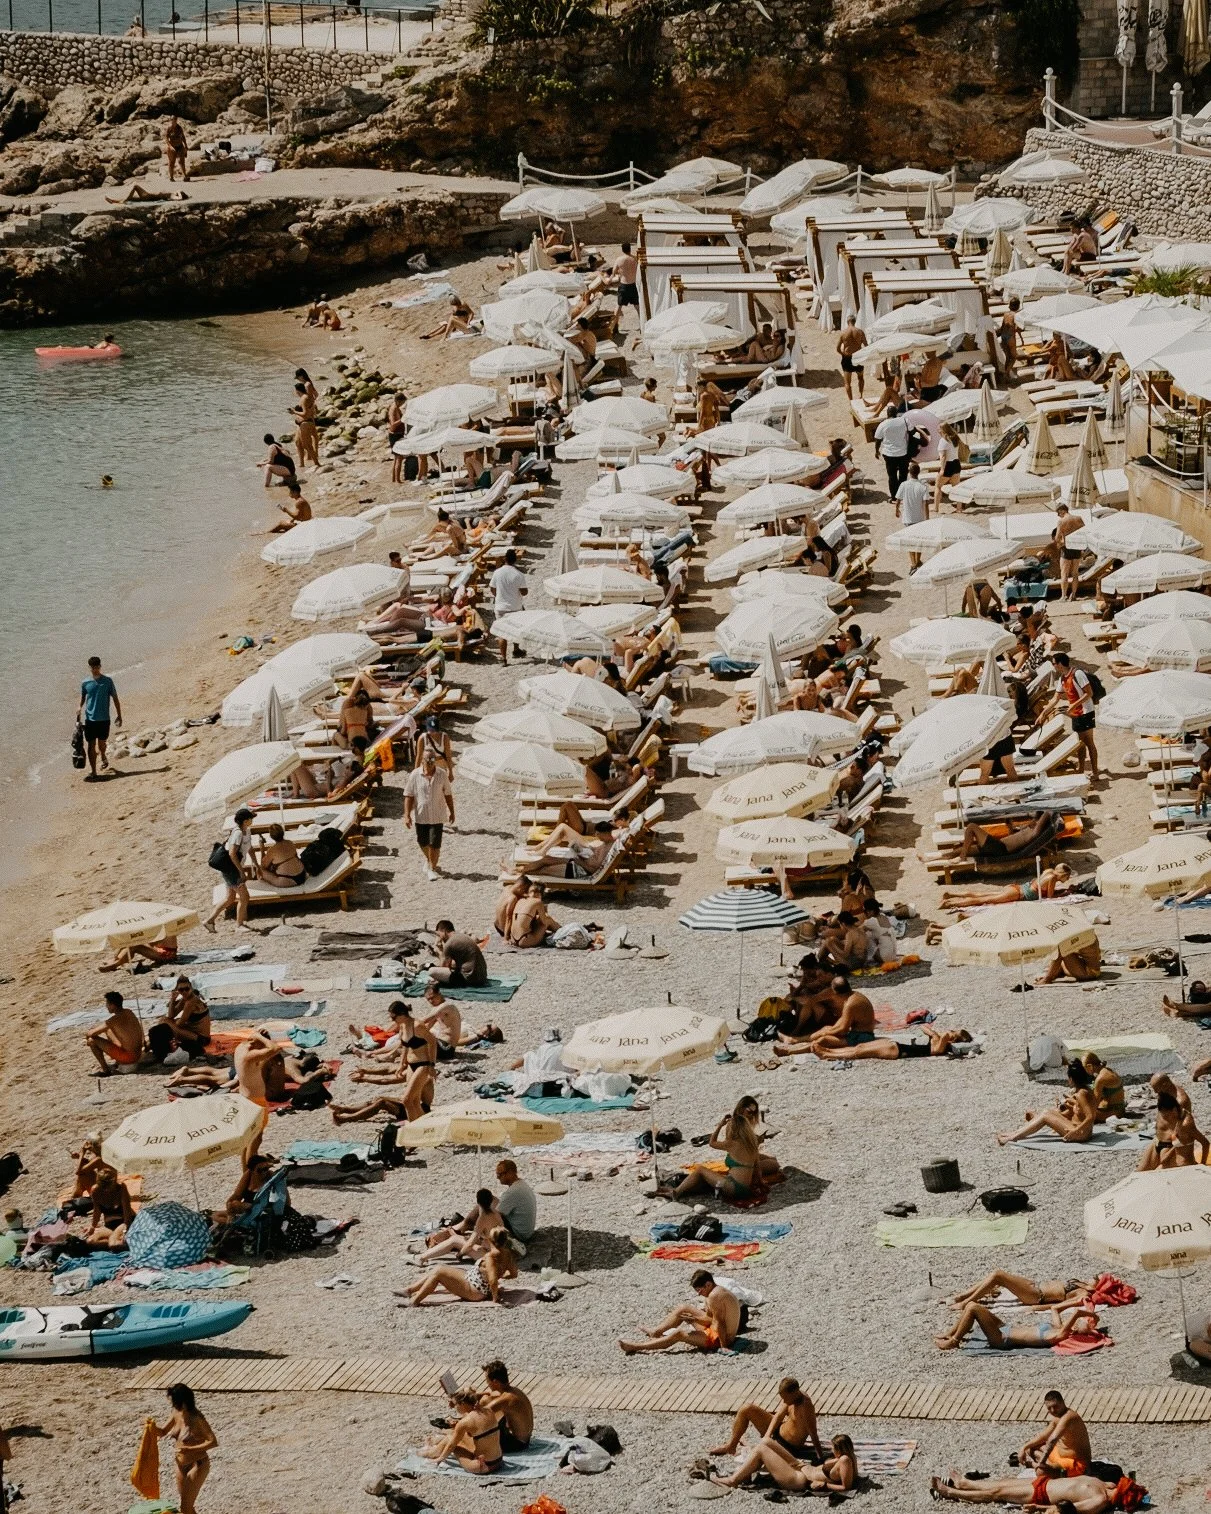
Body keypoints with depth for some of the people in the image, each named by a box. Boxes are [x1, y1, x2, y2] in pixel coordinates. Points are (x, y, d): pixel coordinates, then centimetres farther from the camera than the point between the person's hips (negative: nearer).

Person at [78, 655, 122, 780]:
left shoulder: (107, 681, -5)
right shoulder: (85, 683, -1)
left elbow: (115, 698, 1)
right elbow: (82, 699, 12)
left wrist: (119, 714, 1)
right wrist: (79, 710, -3)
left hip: (104, 719, -1)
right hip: (90, 718, 1)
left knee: (102, 743, 14)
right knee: (90, 745, -3)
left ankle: (103, 757, 46)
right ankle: (92, 771, 1)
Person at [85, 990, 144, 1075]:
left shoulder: (114, 1020, -21)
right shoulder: (129, 1013, 4)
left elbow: (91, 1034, -15)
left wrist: (87, 1037, 9)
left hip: (128, 1057, -8)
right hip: (137, 1054, 8)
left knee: (92, 1040, -6)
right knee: (108, 1030, 26)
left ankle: (105, 1070, 4)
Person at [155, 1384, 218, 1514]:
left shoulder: (196, 1418, -23)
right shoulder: (177, 1414, -1)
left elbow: (213, 1442, -24)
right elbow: (163, 1431, 12)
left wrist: (190, 1449, -30)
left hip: (197, 1465, -8)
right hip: (181, 1465, 8)